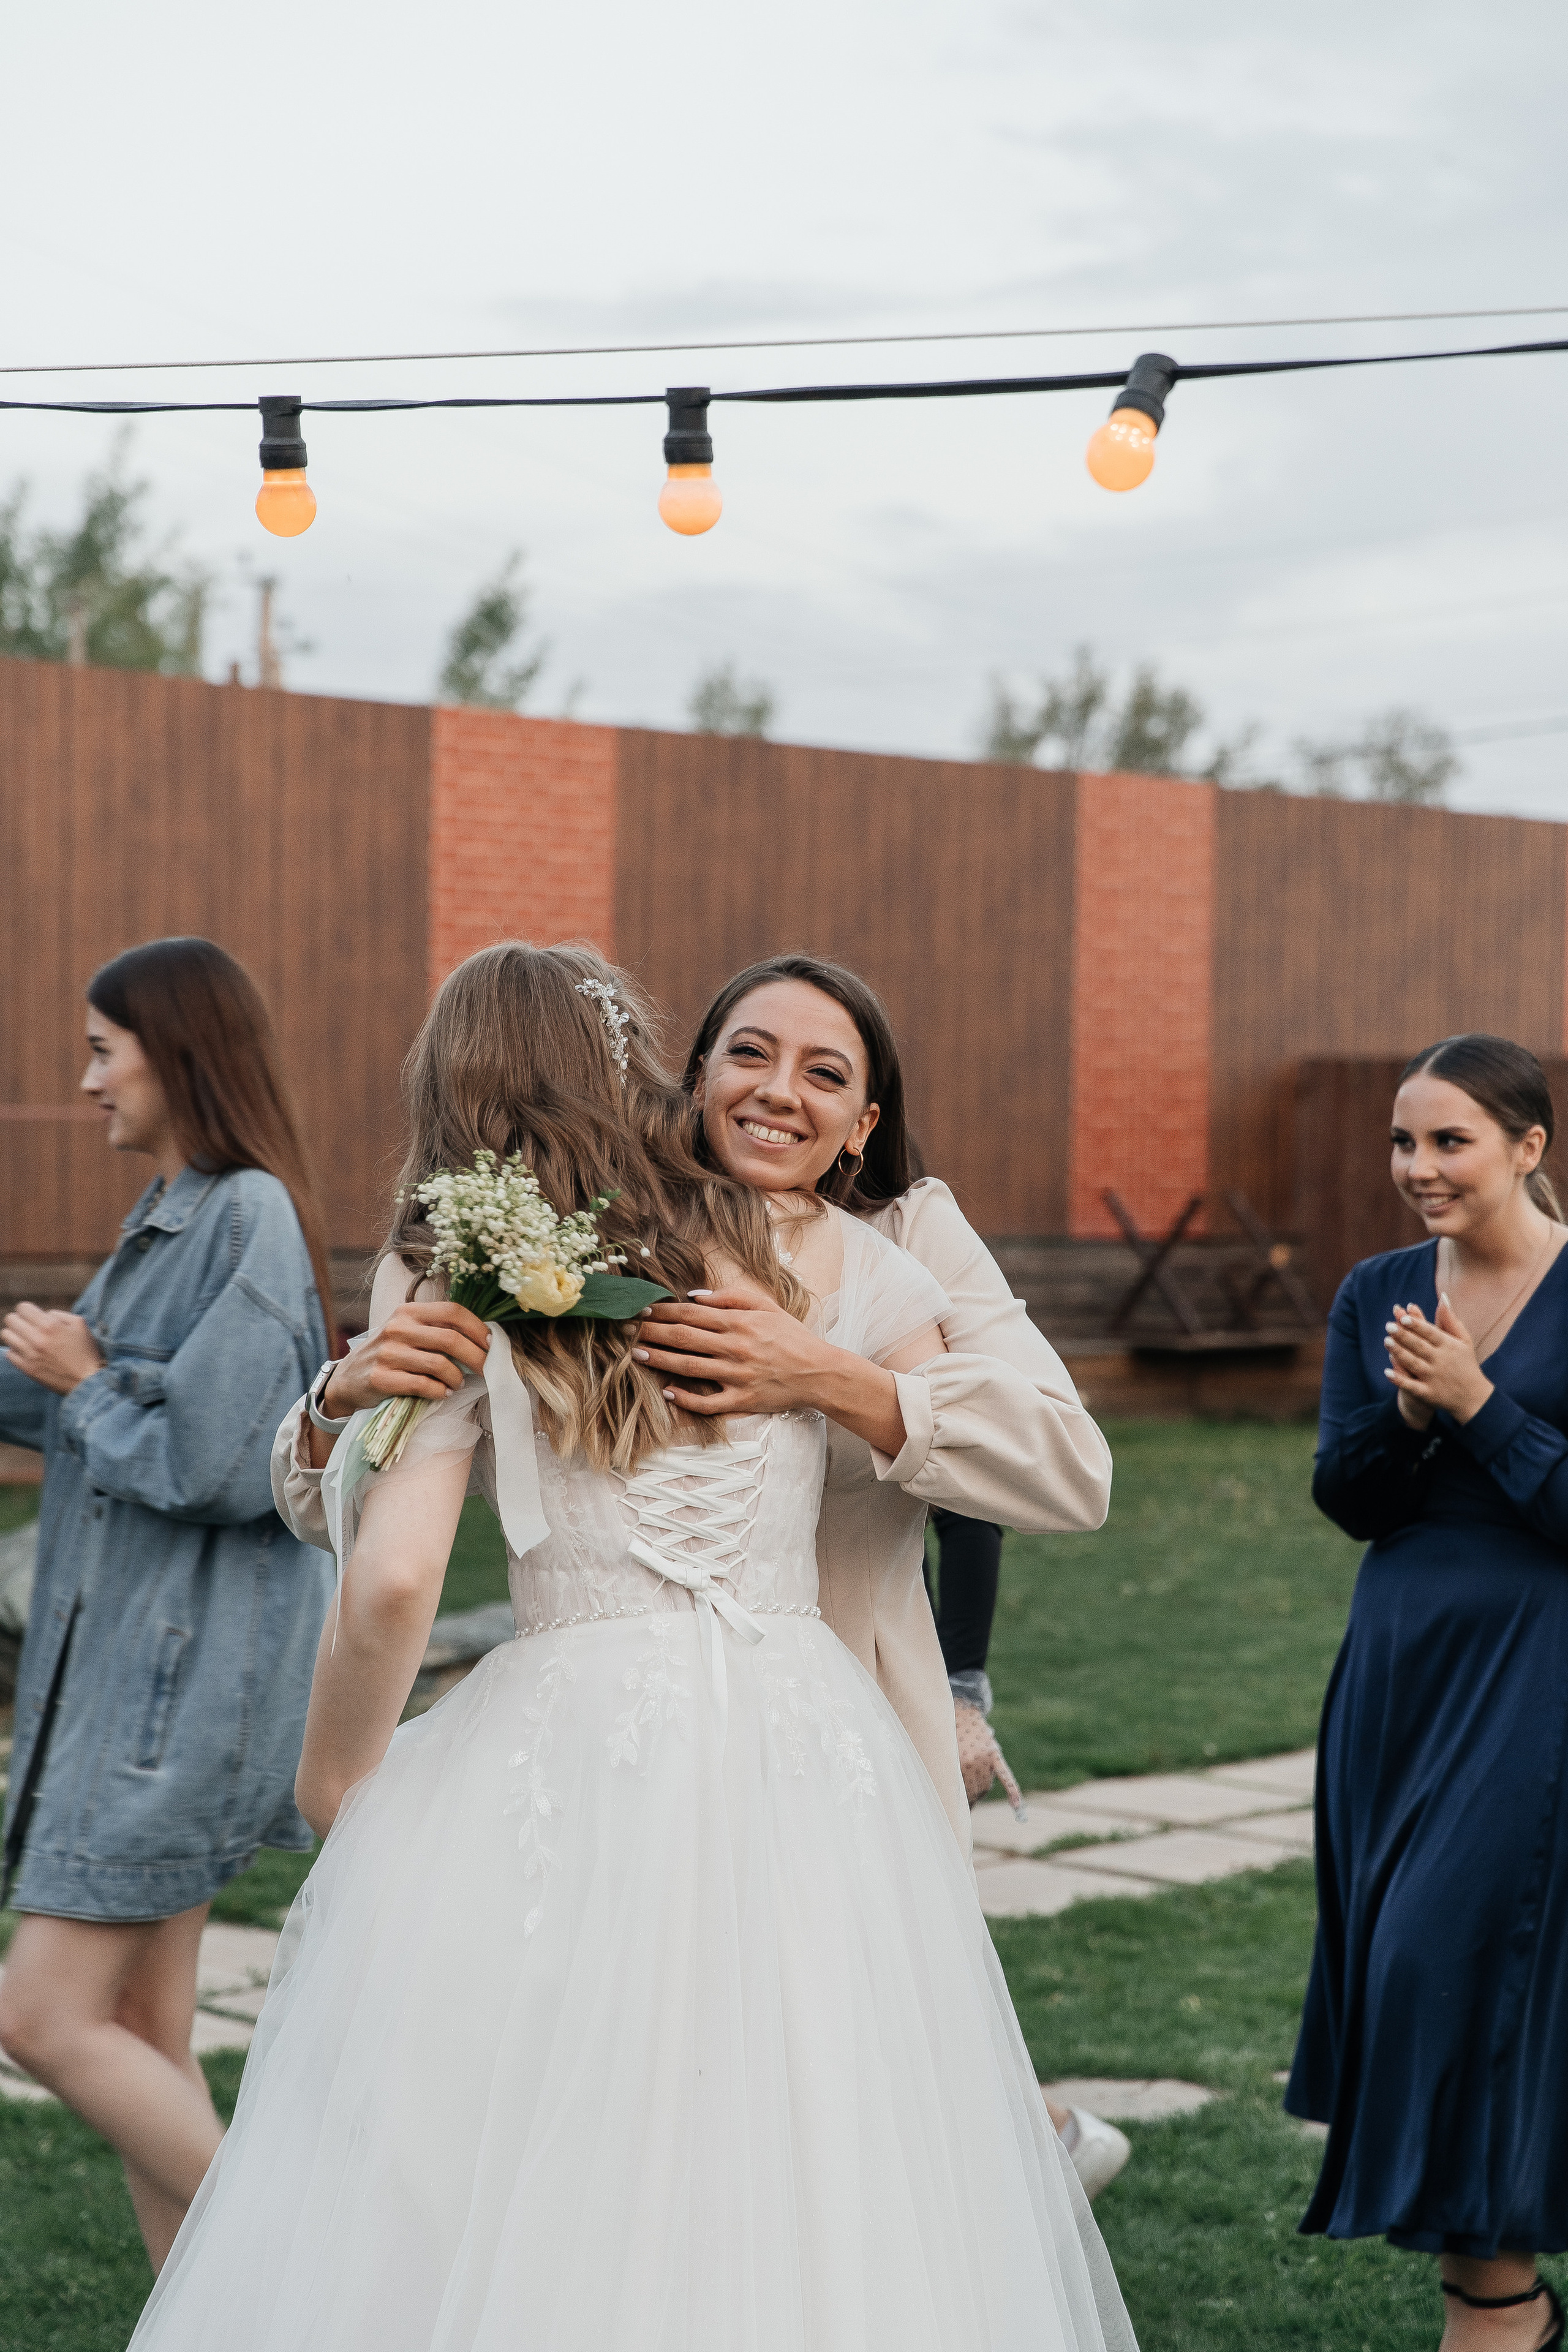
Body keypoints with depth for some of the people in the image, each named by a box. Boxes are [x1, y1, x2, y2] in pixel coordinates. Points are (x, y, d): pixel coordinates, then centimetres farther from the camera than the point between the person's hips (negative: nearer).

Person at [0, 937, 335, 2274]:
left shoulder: (250, 1219, -15)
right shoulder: (171, 1222, 14)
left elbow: (201, 1460, -22)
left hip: (186, 1670, -9)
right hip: (129, 1661, 9)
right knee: (141, 2036, 10)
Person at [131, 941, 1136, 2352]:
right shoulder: (815, 1252, 7)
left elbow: (390, 1586, -9)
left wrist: (336, 1802, 6)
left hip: (571, 1731, -2)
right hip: (811, 1741, 3)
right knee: (815, 2195, 10)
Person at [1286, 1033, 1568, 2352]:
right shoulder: (1377, 1295, 7)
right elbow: (1346, 1499, 2)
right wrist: (1407, 1413, -15)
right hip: (1400, 1657, 6)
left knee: (1462, 1948, -9)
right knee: (1391, 1946, 6)